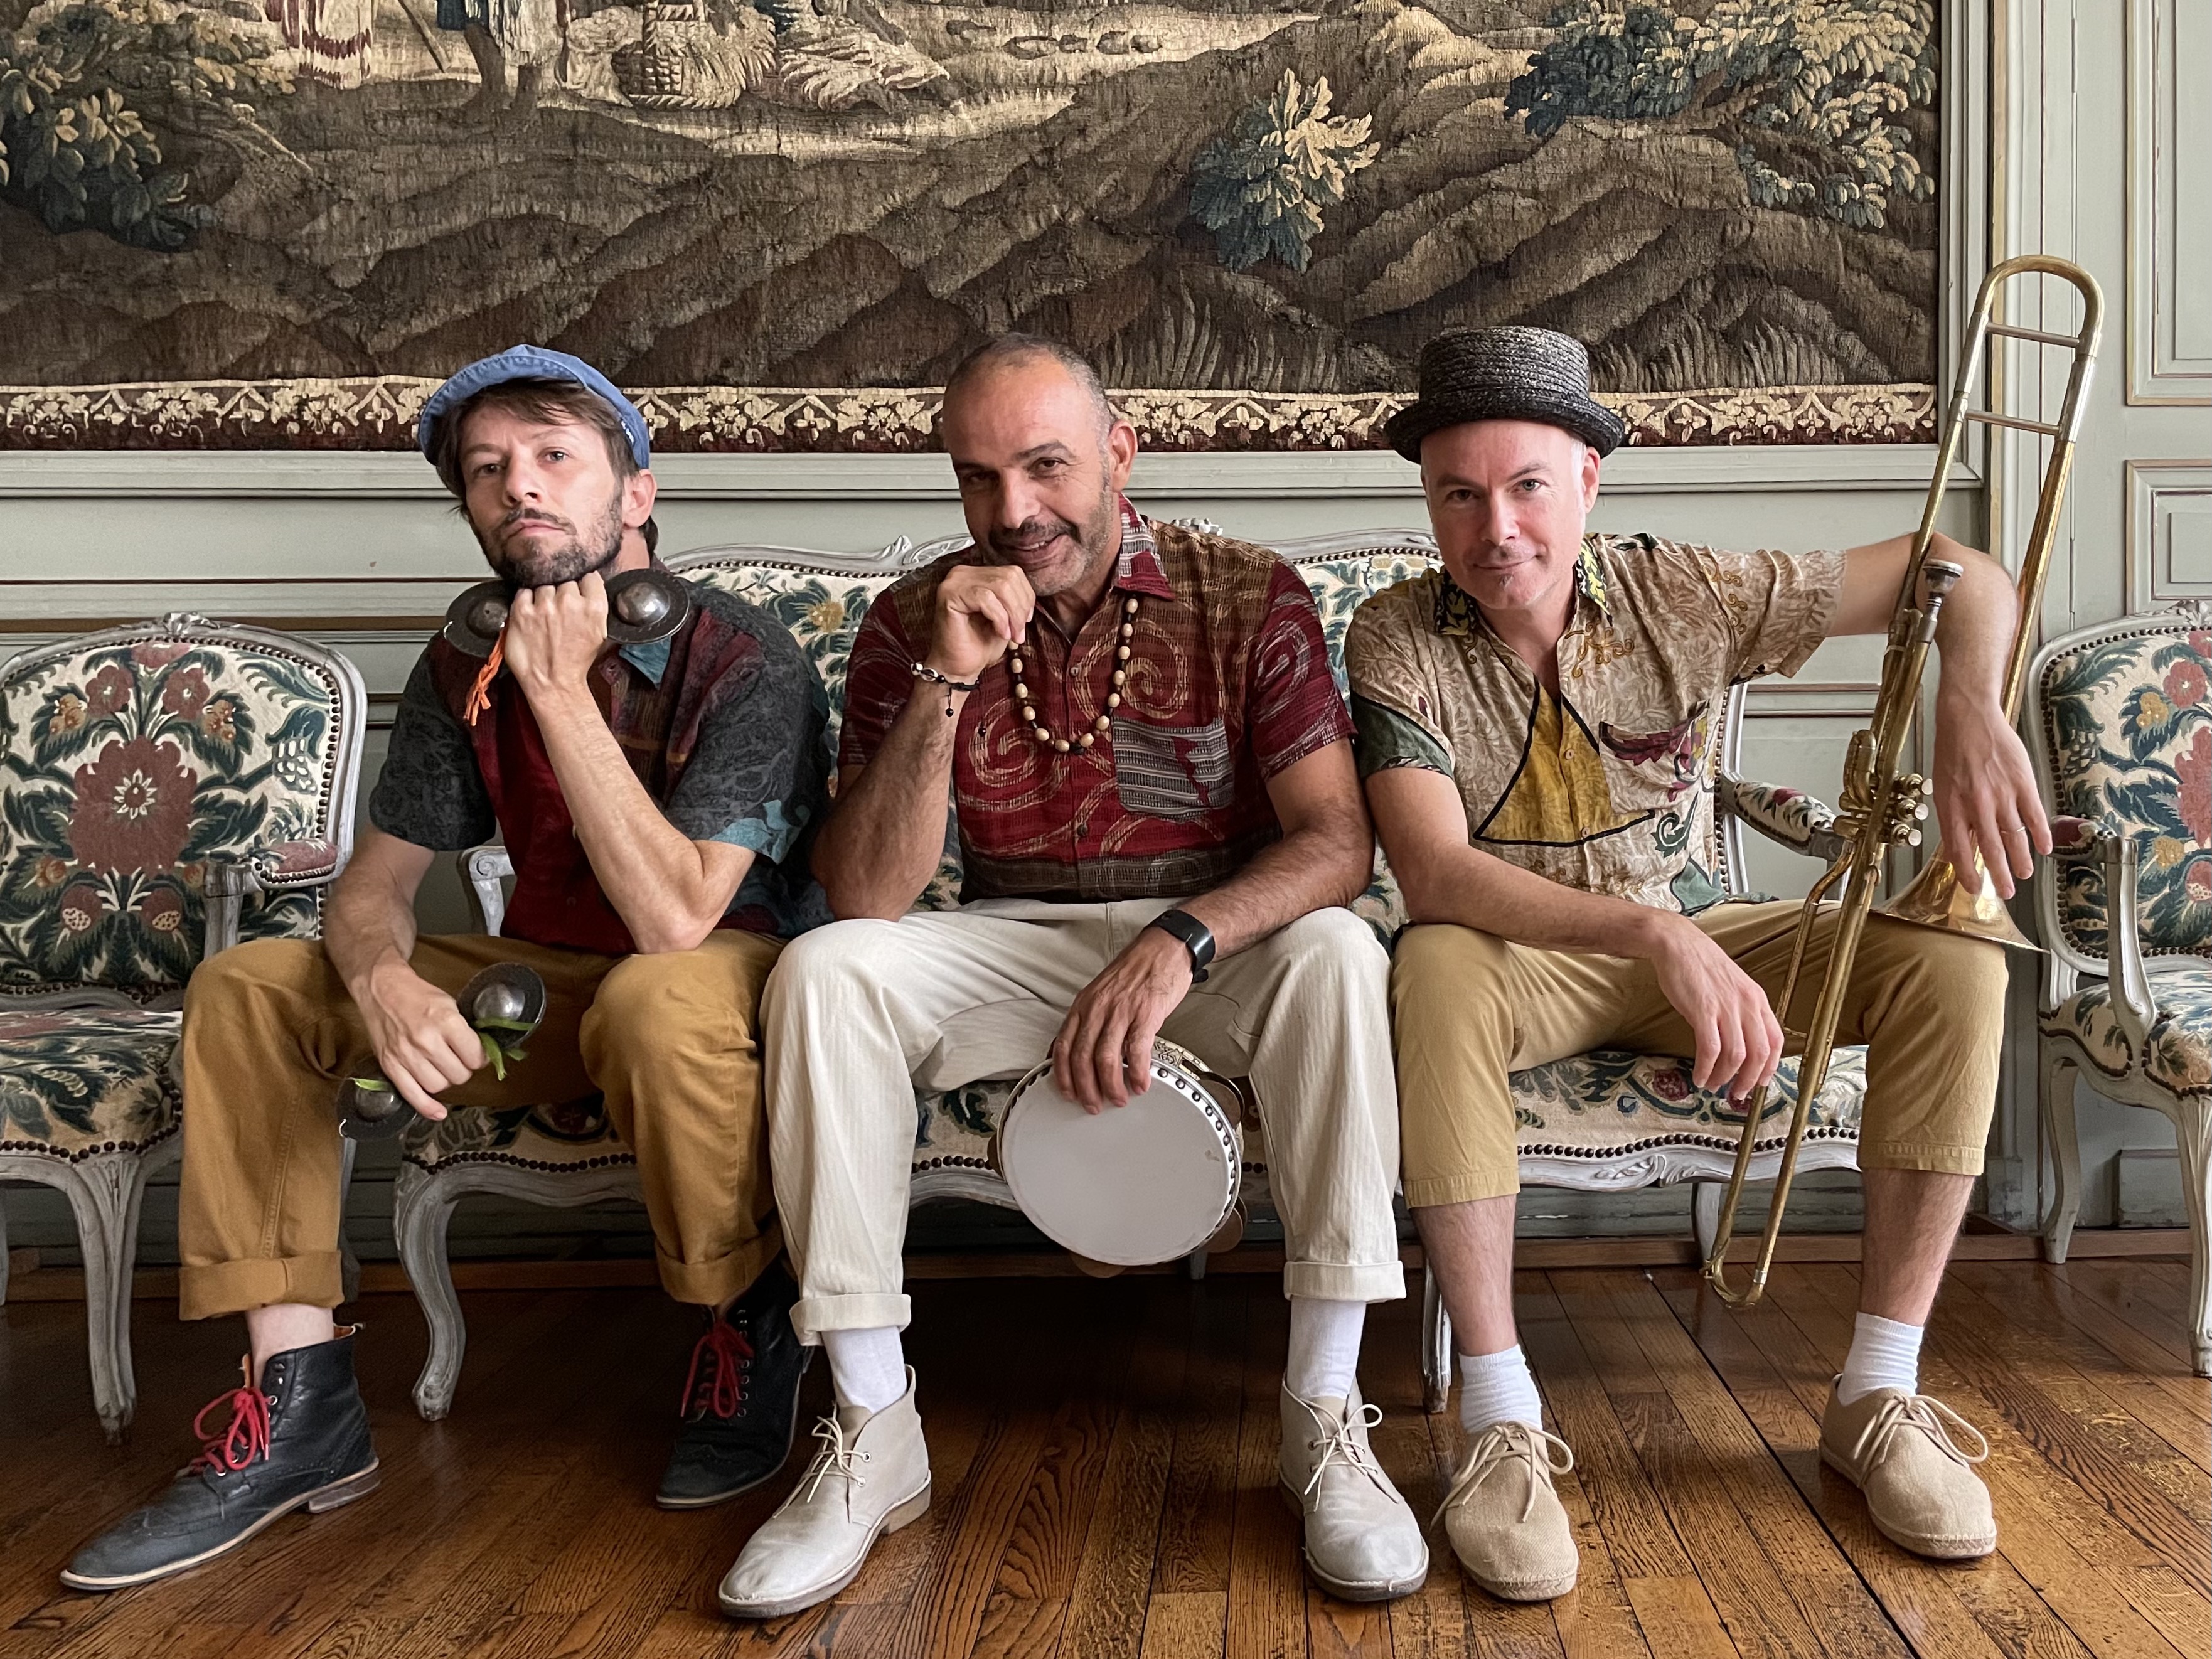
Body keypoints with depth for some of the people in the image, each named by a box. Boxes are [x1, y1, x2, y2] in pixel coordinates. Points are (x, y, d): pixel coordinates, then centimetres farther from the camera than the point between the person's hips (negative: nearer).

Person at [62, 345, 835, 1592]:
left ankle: (751, 1329, -13)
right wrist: (382, 978, -24)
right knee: (249, 987, -5)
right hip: (551, 983, 6)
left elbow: (674, 916, -30)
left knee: (657, 999, -41)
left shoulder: (746, 660, -20)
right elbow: (378, 880, 0)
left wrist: (562, 692, -28)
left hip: (740, 976, -6)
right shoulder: (466, 667, 0)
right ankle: (302, 1405, -5)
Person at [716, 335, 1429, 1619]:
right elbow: (865, 898, -13)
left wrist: (1178, 940, -35)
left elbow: (1338, 841, -17)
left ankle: (1325, 1416, -22)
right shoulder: (914, 622, -5)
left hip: (1215, 936, -1)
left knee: (1336, 957, -33)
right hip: (1012, 944, 2)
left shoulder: (1250, 597, -9)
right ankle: (873, 1435, -16)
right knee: (822, 972, -25)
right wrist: (947, 683, -25)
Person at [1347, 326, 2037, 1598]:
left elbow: (1958, 574, -2)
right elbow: (1433, 873, -29)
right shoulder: (1397, 644, -15)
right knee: (1435, 974, -38)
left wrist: (1969, 708, -24)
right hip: (1521, 963, -3)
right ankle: (1500, 1423, -31)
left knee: (1955, 959, -19)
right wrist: (1653, 934, -41)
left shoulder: (1687, 597, -9)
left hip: (1695, 942, 3)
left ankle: (1879, 1396, -12)